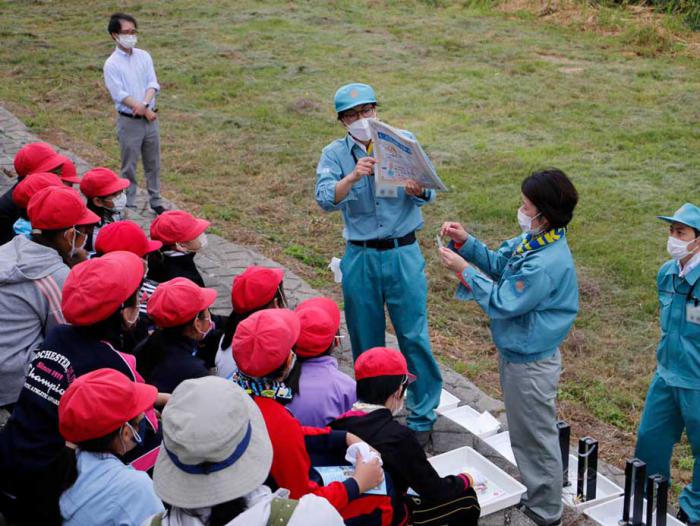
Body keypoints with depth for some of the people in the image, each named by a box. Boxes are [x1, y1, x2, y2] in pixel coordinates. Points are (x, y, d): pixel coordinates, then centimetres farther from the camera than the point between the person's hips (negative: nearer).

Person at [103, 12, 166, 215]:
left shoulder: (144, 56, 5)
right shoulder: (112, 64, -9)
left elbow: (153, 84, -3)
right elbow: (120, 94, -15)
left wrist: (144, 104, -21)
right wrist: (145, 111, -18)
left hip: (150, 119, 4)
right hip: (129, 122, -4)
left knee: (153, 164, 13)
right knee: (129, 166, 4)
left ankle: (156, 201, 26)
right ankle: (128, 206, 14)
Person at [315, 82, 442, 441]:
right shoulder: (334, 154, 0)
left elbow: (429, 193, -6)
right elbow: (325, 199, -17)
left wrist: (417, 190, -30)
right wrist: (353, 177, -35)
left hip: (404, 253, -1)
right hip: (360, 258, 1)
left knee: (414, 336, 2)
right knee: (366, 341, 12)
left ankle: (422, 417, 16)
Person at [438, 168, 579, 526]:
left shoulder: (546, 265, -32)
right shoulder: (532, 240, -3)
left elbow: (502, 304, -26)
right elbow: (498, 262, 10)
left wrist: (463, 270, -20)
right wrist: (465, 241, -4)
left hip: (531, 362, -10)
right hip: (516, 351, 10)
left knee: (537, 436, 8)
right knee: (523, 432, 26)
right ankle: (532, 493, 45)